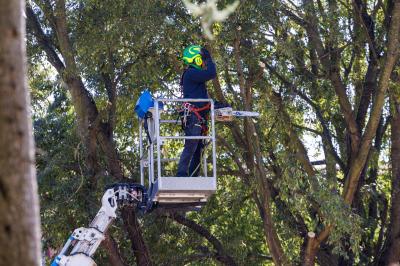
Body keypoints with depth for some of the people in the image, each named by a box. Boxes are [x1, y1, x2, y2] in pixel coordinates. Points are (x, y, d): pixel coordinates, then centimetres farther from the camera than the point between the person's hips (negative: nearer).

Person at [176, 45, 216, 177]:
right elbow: (211, 74, -19)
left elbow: (201, 97, 26)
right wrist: (209, 59, -4)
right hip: (193, 116, -11)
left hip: (198, 118, 11)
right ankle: (181, 175, -20)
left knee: (198, 148, 10)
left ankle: (192, 177, 10)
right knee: (191, 146, -16)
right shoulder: (191, 73, -8)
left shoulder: (194, 74, 24)